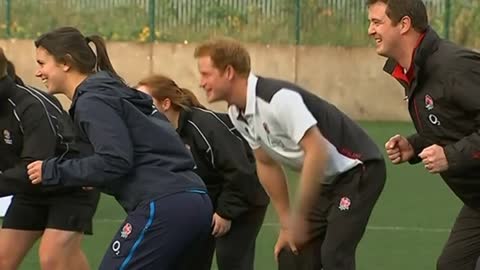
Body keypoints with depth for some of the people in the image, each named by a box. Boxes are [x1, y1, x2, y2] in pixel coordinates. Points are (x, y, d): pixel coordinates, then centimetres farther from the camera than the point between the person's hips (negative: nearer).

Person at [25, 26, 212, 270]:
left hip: (164, 208, -10)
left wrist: (52, 171, -8)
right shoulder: (110, 92, 22)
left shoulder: (93, 101, -7)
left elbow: (114, 162, -18)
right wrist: (93, 178, 17)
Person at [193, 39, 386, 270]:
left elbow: (317, 153, -30)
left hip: (359, 170, -9)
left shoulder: (279, 98, -27)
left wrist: (299, 218, -24)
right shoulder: (237, 114, 0)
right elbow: (267, 164, 12)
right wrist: (287, 224, 10)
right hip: (326, 181, 9)